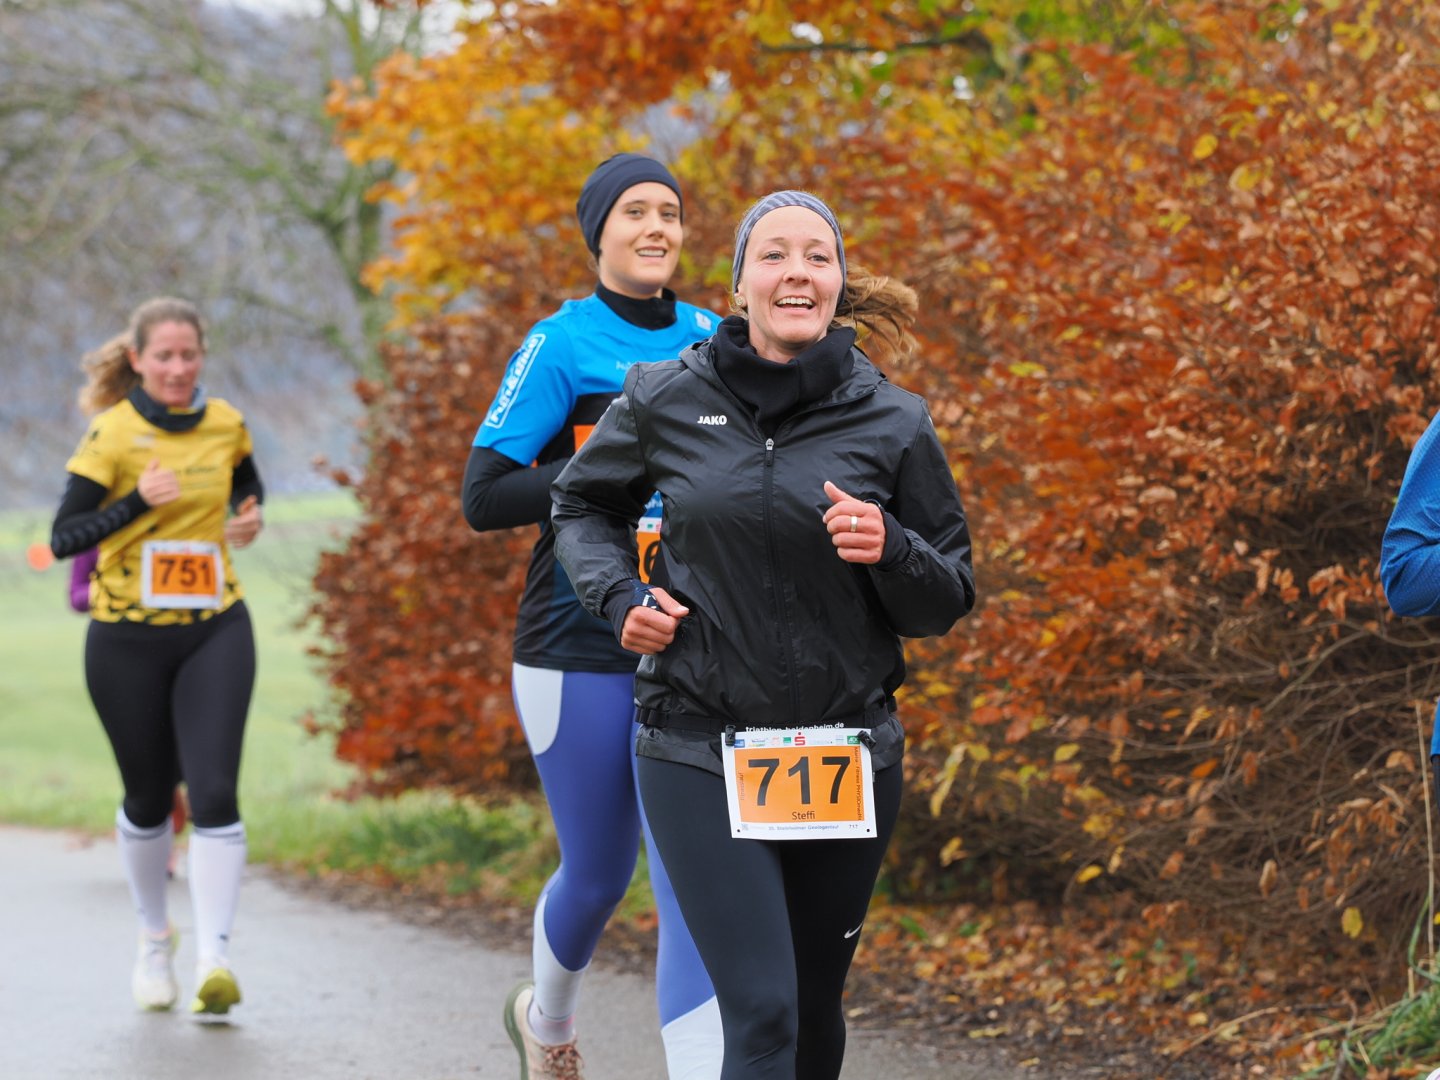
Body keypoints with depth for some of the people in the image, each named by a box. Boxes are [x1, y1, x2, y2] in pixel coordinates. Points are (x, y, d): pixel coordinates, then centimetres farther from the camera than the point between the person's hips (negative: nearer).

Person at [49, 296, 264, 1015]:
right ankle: (154, 939, 34)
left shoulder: (225, 425, 3)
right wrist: (139, 501, -25)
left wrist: (250, 518, 4)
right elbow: (63, 538, -12)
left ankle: (214, 956, -16)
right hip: (128, 640, -2)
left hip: (215, 632, 2)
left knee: (214, 793, -14)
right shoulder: (111, 435, -9)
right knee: (149, 799, 10)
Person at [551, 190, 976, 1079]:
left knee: (815, 1009, 14)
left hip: (846, 757, 2)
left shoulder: (893, 424, -2)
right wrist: (620, 595, -2)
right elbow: (583, 505, 16)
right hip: (701, 749, -2)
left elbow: (947, 602, 4)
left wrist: (890, 549, -17)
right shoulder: (666, 401, -2)